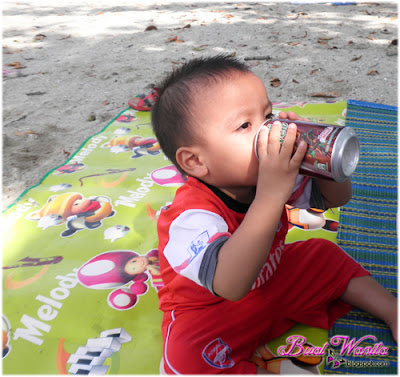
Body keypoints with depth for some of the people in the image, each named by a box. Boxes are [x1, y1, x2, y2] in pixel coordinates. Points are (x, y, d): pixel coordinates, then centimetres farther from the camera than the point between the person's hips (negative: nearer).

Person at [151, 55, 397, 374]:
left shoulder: (273, 178, -13)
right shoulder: (191, 216, -36)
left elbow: (336, 198, -2)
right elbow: (231, 285, -52)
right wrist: (271, 196, -58)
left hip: (271, 278, 7)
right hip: (210, 313, -6)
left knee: (326, 257, 4)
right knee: (188, 351, -33)